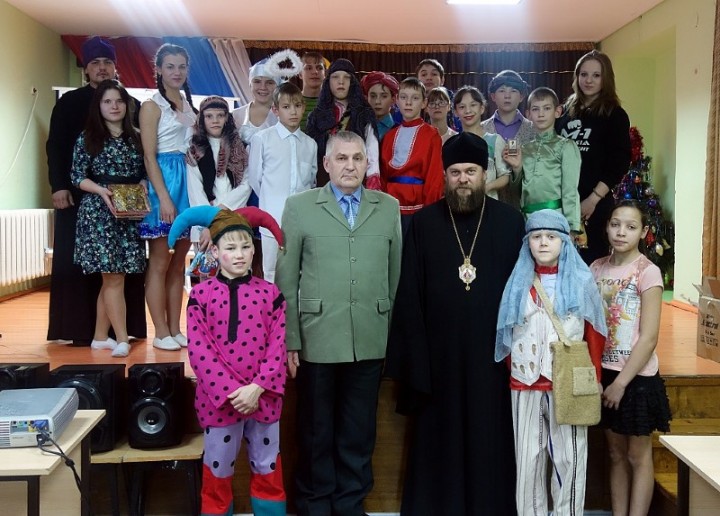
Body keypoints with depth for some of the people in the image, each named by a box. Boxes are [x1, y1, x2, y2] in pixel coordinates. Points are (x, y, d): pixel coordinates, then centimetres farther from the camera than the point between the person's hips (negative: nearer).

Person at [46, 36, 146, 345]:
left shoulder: (131, 103, 11)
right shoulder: (69, 102, 7)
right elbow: (55, 147, 2)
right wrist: (58, 186, -10)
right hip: (79, 193, -1)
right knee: (78, 260, -1)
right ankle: (80, 329, 3)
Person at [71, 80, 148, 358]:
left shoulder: (136, 138, 12)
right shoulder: (88, 138, 1)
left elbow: (144, 173, 14)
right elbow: (77, 177, -2)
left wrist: (143, 186, -7)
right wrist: (101, 191, -17)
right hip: (99, 212, -4)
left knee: (112, 278, 7)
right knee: (113, 277, -7)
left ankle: (101, 336, 17)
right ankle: (122, 339, -3)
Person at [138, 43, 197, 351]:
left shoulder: (189, 104, 16)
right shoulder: (152, 105, -3)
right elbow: (149, 155, -10)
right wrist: (164, 197, -18)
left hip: (188, 181, 7)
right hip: (163, 181, -6)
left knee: (179, 263, 9)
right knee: (160, 262, -1)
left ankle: (175, 329, 16)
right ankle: (161, 333, 5)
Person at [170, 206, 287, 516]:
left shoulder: (270, 293, 0)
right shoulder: (200, 295, -3)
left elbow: (277, 348, -3)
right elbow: (199, 350, -9)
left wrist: (256, 389, -13)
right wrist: (231, 391, -16)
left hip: (263, 398, 1)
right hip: (218, 399, -1)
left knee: (267, 469, 15)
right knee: (218, 472, 14)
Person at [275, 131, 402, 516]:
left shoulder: (389, 208, 8)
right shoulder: (299, 207, 2)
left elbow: (396, 273, 8)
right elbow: (286, 280, 0)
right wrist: (290, 340, -4)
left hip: (371, 340, 2)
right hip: (317, 339, -1)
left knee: (359, 432, 13)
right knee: (316, 431, 12)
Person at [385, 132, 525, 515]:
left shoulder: (512, 222, 2)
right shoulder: (423, 223, 2)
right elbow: (408, 294, 0)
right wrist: (412, 354, -5)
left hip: (492, 351, 0)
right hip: (438, 351, 0)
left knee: (490, 440, 9)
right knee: (438, 438, 10)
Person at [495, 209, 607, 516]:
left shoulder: (581, 281, 2)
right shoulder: (519, 282, 7)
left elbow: (593, 332, 3)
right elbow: (508, 333, 11)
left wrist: (594, 377, 0)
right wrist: (513, 370, 9)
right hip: (525, 382, 2)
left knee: (569, 457, 4)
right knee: (528, 456, 8)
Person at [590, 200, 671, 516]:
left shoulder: (647, 271, -12)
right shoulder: (597, 268, 4)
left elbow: (649, 338, -15)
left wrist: (621, 382, -14)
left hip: (636, 377, -5)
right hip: (604, 374, 5)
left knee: (638, 456, 8)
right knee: (616, 454, 14)